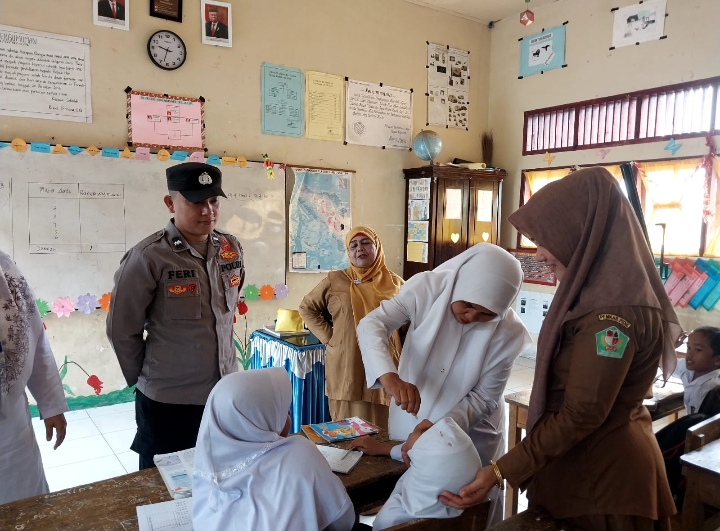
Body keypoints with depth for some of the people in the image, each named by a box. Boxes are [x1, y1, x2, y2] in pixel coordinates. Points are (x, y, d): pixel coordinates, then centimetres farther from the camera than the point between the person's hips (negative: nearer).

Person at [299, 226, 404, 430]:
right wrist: (328, 336, 0)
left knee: (382, 428, 7)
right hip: (347, 368, -1)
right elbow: (307, 308, 10)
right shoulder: (335, 281, 1)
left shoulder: (394, 283, 5)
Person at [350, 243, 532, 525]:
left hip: (470, 436, 0)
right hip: (411, 422, 1)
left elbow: (484, 398, -14)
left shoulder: (509, 332, -19)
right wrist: (390, 377, -46)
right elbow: (371, 324, -28)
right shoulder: (426, 288, -21)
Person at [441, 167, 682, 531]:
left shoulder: (612, 310, -26)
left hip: (600, 472, -9)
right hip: (592, 461, 9)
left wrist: (502, 471, -22)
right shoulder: (604, 290, 5)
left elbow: (580, 415, -25)